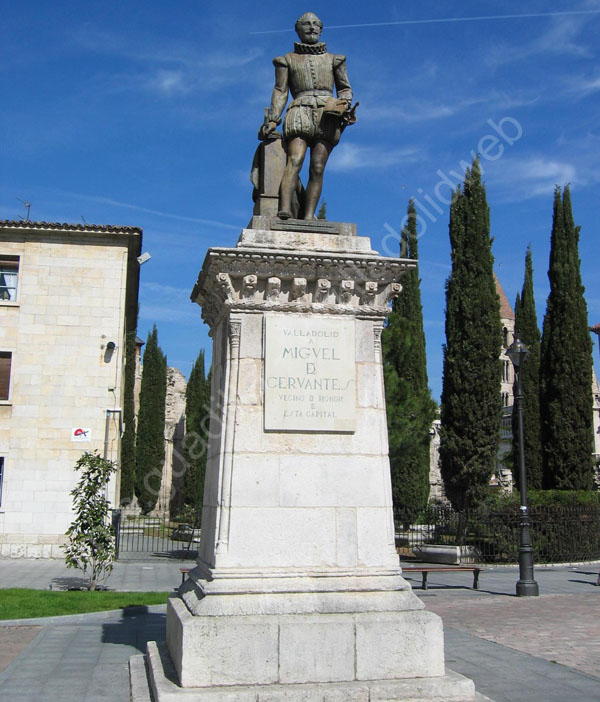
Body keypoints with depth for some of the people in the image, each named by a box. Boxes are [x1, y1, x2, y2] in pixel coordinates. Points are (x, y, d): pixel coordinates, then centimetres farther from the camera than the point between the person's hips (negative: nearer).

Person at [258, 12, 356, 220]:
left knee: (317, 168, -11)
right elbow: (280, 91, 12)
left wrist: (345, 105, 0)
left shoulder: (333, 60, 24)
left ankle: (308, 217, -17)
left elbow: (345, 88, 22)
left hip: (327, 115, 2)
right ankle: (284, 209, -41)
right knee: (295, 159, -25)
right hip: (300, 112, -2)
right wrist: (272, 120, -1)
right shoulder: (288, 59, 19)